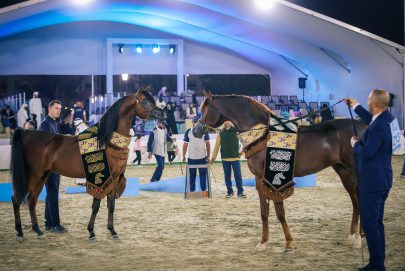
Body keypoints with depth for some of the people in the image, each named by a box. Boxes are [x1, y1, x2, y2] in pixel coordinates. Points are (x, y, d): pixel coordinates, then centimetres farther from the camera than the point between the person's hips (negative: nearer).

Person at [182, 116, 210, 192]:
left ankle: (203, 190, 9)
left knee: (203, 174, 2)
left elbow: (207, 144, 3)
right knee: (192, 174, 7)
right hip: (191, 157, 1)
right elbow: (185, 144, 5)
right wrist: (184, 156, 2)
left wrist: (208, 156, 0)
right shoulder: (188, 132, 2)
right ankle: (192, 190, 14)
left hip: (202, 157, 0)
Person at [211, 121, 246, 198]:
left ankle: (240, 192, 7)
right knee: (227, 176, 7)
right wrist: (213, 156, 4)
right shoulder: (221, 133, 3)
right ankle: (229, 191, 17)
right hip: (225, 158, 1)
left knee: (238, 175, 0)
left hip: (235, 157, -1)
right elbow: (217, 145, 5)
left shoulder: (236, 130, 2)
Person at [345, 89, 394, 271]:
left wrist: (355, 143, -7)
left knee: (369, 223, -4)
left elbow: (366, 153, -26)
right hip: (382, 180, 10)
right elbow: (371, 119, 27)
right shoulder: (386, 118, 5)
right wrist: (356, 106, 35)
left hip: (372, 182, -10)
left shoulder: (379, 128, -26)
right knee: (377, 222, 18)